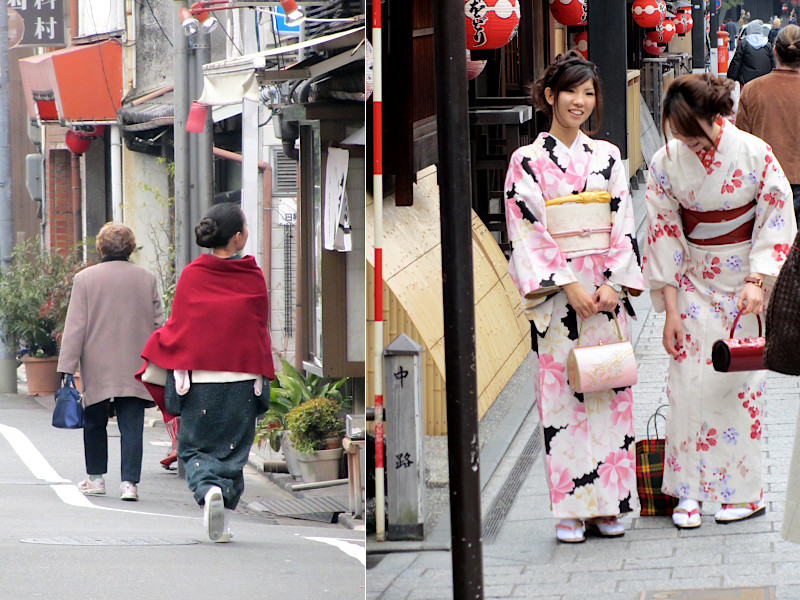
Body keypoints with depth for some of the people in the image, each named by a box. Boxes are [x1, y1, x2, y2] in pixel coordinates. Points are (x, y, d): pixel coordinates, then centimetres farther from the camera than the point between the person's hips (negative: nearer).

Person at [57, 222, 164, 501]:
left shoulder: (85, 279, -4)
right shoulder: (147, 278, 2)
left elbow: (75, 327, -5)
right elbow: (158, 324, 6)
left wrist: (67, 369, -4)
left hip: (97, 369, -1)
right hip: (135, 371, 1)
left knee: (95, 424, 14)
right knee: (131, 426, -1)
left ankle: (95, 478, 23)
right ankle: (129, 481, -10)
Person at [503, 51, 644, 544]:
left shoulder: (607, 157, 10)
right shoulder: (528, 161, 0)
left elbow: (623, 227, 7)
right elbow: (529, 233, -6)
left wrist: (613, 285, -7)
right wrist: (570, 286, -14)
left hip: (606, 291, 3)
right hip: (556, 294, -3)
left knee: (609, 392, 2)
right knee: (561, 394, -4)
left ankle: (608, 504, 7)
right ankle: (571, 510, 0)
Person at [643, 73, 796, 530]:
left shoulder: (755, 154, -12)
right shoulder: (667, 162, -6)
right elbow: (664, 234, -1)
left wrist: (757, 279, -19)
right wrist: (670, 309, -4)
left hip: (744, 288, -2)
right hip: (693, 283, 2)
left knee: (739, 382, -2)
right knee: (689, 383, -5)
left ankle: (744, 490, 6)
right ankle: (689, 490, 2)